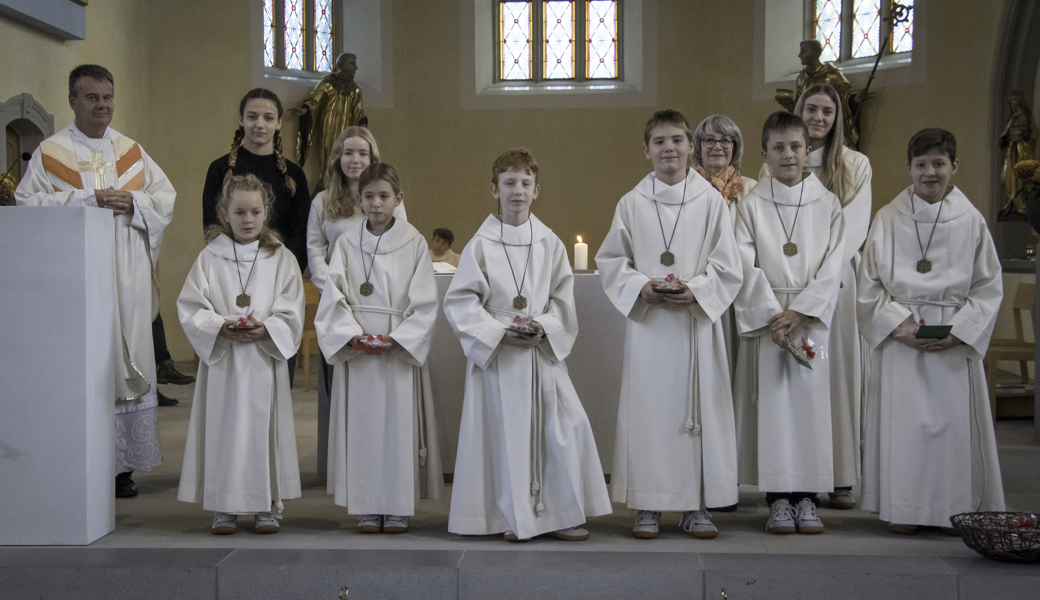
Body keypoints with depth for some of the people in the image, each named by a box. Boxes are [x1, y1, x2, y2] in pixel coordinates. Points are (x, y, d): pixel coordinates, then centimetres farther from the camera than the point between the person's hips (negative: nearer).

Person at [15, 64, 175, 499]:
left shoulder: (132, 152, 16)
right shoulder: (50, 152, 5)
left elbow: (167, 198, 12)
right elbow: (28, 201, -6)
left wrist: (133, 203, -7)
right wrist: (86, 199, -14)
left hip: (127, 279, 3)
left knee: (129, 362, 1)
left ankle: (123, 464, 6)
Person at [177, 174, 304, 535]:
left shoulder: (281, 259, 4)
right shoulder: (210, 258, 4)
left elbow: (291, 314, 0)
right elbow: (190, 307, -1)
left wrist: (265, 329, -18)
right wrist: (221, 327, -18)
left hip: (264, 359, 0)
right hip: (221, 357, 0)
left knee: (263, 428, 3)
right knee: (224, 428, 1)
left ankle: (269, 506, 13)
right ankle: (224, 508, 12)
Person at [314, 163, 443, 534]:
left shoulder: (414, 243, 0)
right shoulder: (347, 243, 4)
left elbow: (424, 302, -3)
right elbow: (333, 296, 0)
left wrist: (395, 338, -13)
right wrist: (354, 335, -14)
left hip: (402, 347, -1)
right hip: (355, 347, 1)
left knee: (399, 424, 1)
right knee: (362, 423, 3)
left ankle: (398, 506, 10)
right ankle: (367, 507, 12)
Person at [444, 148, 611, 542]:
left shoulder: (549, 243, 6)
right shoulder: (480, 245, -1)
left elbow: (564, 299, 7)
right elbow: (459, 302, -4)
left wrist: (544, 326, -13)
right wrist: (500, 332, -15)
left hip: (544, 351, 2)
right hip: (497, 354, -2)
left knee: (565, 427, -4)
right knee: (506, 432, 1)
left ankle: (561, 514, 9)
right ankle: (514, 518, 15)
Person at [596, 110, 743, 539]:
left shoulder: (711, 200, 3)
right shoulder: (632, 203, 5)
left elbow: (727, 266, 2)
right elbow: (611, 259, 7)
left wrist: (696, 290, -14)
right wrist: (640, 286, -10)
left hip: (697, 319, 0)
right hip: (647, 322, 0)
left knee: (698, 406, 2)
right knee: (647, 408, 1)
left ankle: (696, 506, 13)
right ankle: (648, 506, 11)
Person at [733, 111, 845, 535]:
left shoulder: (827, 204, 6)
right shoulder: (751, 205, 4)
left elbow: (832, 266, -1)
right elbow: (746, 268, -4)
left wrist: (799, 312, -12)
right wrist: (772, 315, -14)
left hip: (811, 317, 1)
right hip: (764, 318, -1)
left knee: (810, 401, 1)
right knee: (772, 403, -1)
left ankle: (806, 498, 10)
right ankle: (778, 498, 7)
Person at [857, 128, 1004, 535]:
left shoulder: (971, 221, 2)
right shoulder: (889, 219, 2)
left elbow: (988, 287, 2)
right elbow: (870, 284, 1)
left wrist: (958, 331, -10)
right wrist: (899, 324, -11)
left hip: (955, 341, 0)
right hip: (900, 336, 0)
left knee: (954, 420, 1)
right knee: (903, 420, 0)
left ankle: (953, 508, 14)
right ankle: (903, 509, 10)